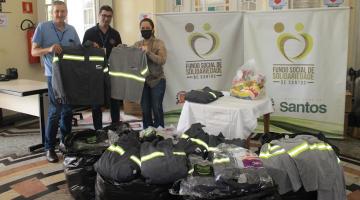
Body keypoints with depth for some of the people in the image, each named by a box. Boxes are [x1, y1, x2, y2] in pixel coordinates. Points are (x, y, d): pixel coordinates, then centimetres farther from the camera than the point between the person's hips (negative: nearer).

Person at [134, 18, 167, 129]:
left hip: (157, 81, -4)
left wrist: (148, 52, -29)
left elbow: (162, 60, -18)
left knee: (157, 109, -1)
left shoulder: (159, 43, -5)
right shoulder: (137, 44, 8)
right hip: (142, 81, 4)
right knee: (145, 110, 9)